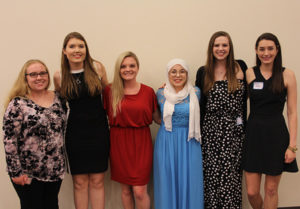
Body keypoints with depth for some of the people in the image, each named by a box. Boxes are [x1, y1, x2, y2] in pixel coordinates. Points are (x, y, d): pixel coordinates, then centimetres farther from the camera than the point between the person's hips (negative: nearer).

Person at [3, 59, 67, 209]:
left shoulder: (57, 98, 5)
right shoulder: (17, 104, -11)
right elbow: (9, 141, -13)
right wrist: (15, 172, -14)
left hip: (55, 170, 5)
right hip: (28, 173, -5)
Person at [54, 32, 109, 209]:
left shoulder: (97, 67, -3)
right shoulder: (59, 76, -2)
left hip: (99, 131, 0)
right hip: (75, 132, 0)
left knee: (97, 181, 7)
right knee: (80, 181, 6)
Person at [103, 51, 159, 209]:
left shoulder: (148, 92, 2)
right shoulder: (110, 91, 2)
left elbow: (157, 117, 8)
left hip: (141, 143, -1)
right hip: (119, 143, 1)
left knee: (139, 191, -3)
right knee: (125, 189, 10)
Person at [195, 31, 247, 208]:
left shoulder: (240, 67, 4)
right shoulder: (203, 72, 4)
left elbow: (245, 98, 6)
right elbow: (197, 104, 7)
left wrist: (244, 126, 2)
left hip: (234, 131, 0)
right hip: (211, 130, 0)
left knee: (231, 174, 3)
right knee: (211, 173, 3)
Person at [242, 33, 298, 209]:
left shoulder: (287, 75, -1)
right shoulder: (249, 74, 3)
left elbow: (292, 112, -2)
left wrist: (292, 145, -7)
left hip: (277, 135, -1)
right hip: (253, 134, 1)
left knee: (271, 190, 9)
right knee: (252, 192, 4)